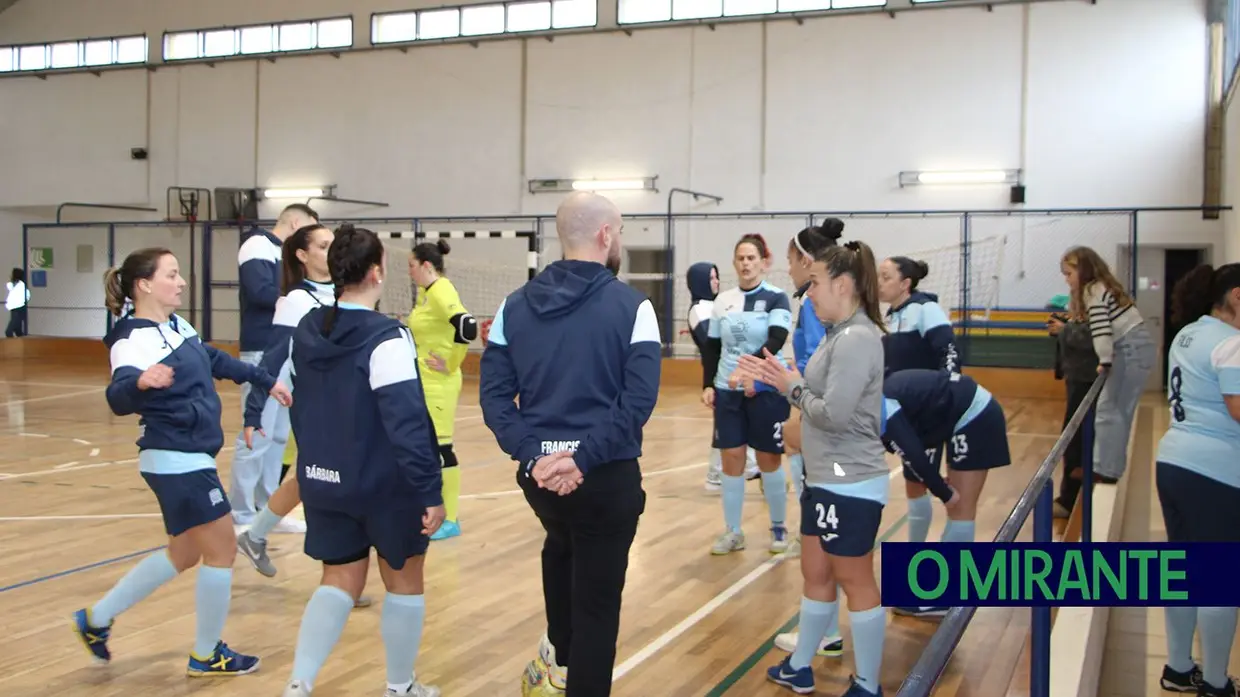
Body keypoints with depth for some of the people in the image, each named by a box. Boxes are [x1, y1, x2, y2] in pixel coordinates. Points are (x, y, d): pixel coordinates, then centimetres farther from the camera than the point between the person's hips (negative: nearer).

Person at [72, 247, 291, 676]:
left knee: (184, 554, 20)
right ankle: (206, 655, 17)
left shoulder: (178, 326, 8)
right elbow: (119, 398, -35)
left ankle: (96, 619, 31)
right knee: (222, 550, 1)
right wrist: (140, 382, -57)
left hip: (188, 459, 10)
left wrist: (266, 381, 32)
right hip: (176, 460, -10)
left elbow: (216, 360, 24)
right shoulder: (134, 340, -19)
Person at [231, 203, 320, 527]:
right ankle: (241, 516, 0)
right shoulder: (258, 246, -9)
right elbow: (261, 292, -22)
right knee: (256, 434, -7)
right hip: (263, 353, -10)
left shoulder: (283, 254, 18)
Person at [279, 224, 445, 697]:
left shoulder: (306, 331, 3)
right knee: (403, 582, 13)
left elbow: (301, 406, 13)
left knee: (340, 581, 15)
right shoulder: (386, 338, -19)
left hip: (324, 481, 6)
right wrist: (431, 491, -19)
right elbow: (408, 423, -23)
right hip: (386, 485, -6)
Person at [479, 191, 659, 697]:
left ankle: (558, 656, 39)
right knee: (597, 600, 8)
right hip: (606, 475, -4)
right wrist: (584, 460, -18)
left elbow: (494, 393, -3)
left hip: (539, 472, 5)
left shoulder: (515, 305, 4)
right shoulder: (631, 305, -8)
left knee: (562, 548, 34)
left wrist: (533, 455, -10)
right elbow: (638, 400, -18)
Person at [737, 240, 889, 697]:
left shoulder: (857, 339, -20)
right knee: (815, 574, 18)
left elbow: (834, 414, -25)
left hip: (850, 485, -10)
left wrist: (793, 389, -9)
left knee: (855, 582, 3)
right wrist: (780, 378, 0)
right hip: (826, 479, 10)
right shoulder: (840, 334, 11)